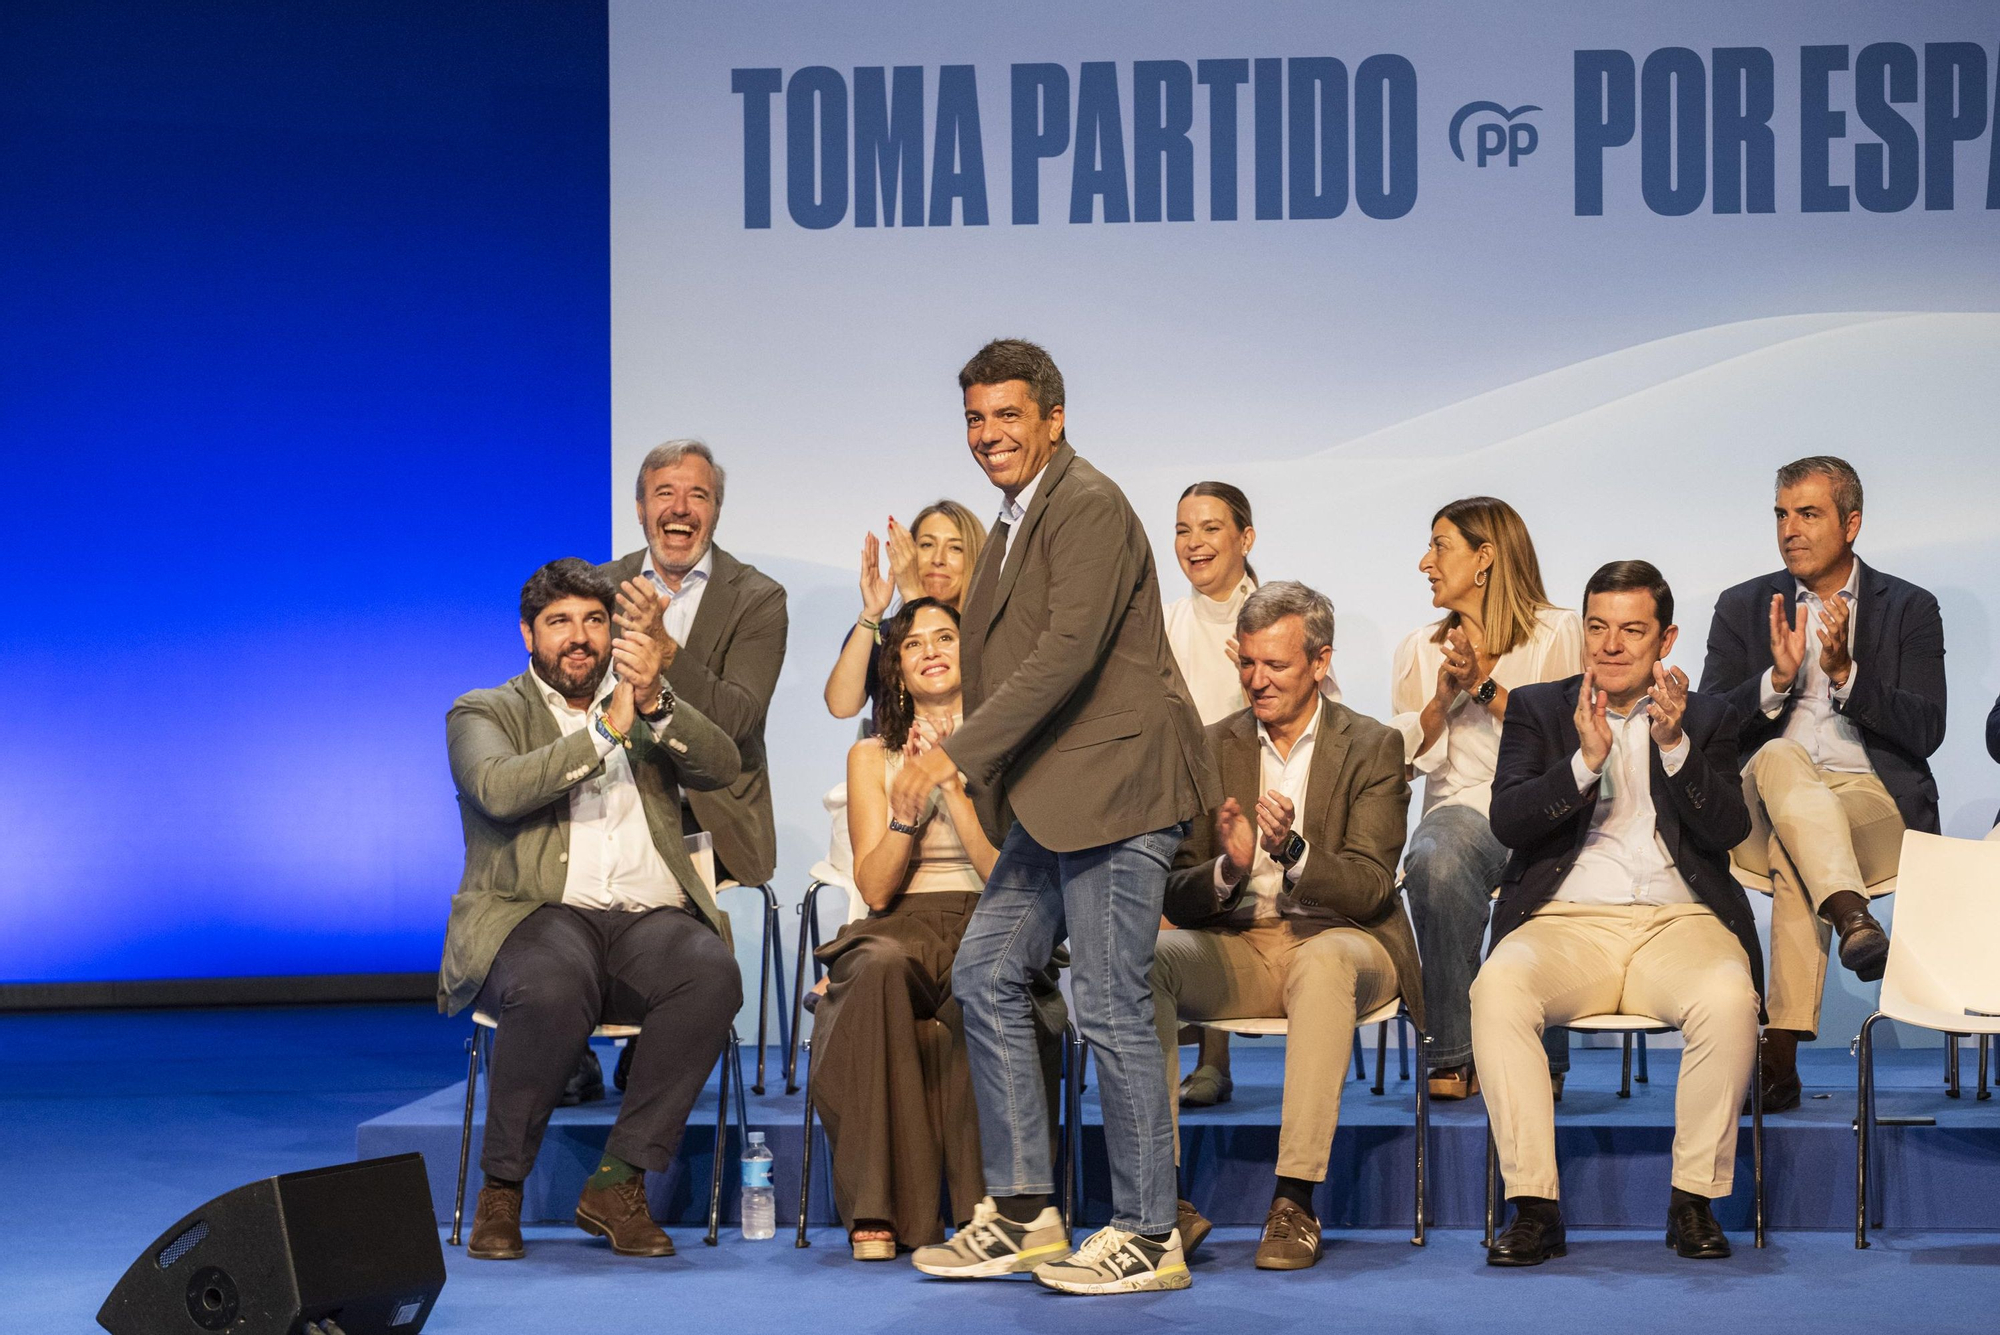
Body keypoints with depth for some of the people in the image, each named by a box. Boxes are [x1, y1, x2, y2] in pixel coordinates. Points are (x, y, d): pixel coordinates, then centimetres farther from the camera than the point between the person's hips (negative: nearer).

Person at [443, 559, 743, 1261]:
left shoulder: (653, 709, 24)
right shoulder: (484, 713, 14)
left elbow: (722, 768, 3)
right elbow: (498, 790, -10)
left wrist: (654, 703, -13)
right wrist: (605, 729, -15)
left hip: (650, 920, 3)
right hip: (536, 917, -3)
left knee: (713, 973, -32)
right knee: (554, 988, -38)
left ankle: (617, 1183, -22)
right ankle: (500, 1189, -18)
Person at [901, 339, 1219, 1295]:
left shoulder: (1088, 507, -12)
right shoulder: (1018, 520, 19)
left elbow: (1068, 651, -23)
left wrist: (959, 754, -24)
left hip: (1115, 787, -10)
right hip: (1052, 802, 10)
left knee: (1110, 1009, -7)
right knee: (985, 975, 9)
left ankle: (1147, 1235, 3)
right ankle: (1022, 1211, 17)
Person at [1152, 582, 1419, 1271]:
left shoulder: (1372, 747, 1)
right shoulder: (1213, 748, 9)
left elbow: (1371, 887, -10)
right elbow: (1178, 899, 3)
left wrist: (1293, 851, -29)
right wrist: (1229, 866, -20)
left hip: (1338, 939, -3)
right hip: (1236, 949, 3)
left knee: (1322, 964, -39)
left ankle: (1294, 1201, -40)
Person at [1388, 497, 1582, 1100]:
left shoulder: (1559, 633, 10)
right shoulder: (1419, 648, 22)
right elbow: (1399, 757, 14)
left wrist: (1485, 687, -7)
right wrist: (1442, 700, -3)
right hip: (1461, 806, 2)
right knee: (1434, 860, -36)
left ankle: (1540, 1059, -25)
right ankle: (1455, 1055, -33)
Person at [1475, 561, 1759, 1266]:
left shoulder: (1708, 718, 16)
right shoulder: (1537, 708, 16)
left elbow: (1727, 830, 0)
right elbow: (1508, 821, 0)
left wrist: (1674, 746, -14)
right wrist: (1585, 759, -15)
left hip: (1678, 923, 0)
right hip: (1565, 923, 0)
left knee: (1728, 996, -33)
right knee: (1497, 987, -33)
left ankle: (1694, 1200, -18)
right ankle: (1534, 1206, -28)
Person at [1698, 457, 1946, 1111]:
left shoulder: (1910, 609, 11)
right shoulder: (1743, 608, 15)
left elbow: (1925, 732, -3)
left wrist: (1843, 671, -16)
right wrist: (1777, 678, -13)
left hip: (1877, 800, -1)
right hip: (1760, 807, 1)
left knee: (1793, 852, -36)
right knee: (1779, 756, -36)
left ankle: (1781, 1051, -41)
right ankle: (1852, 916, -55)